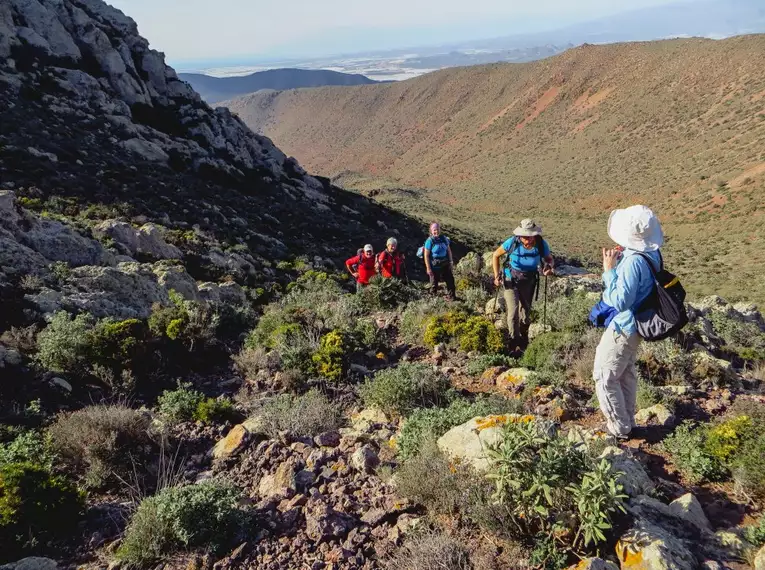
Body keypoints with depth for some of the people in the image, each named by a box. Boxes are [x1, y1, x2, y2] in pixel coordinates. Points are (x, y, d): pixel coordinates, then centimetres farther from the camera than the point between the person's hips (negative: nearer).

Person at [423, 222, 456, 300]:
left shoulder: (444, 238, -1)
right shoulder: (429, 241, -15)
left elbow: (449, 250, 10)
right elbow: (426, 255, -14)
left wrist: (451, 261, 8)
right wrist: (428, 268, -15)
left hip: (445, 264, 5)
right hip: (435, 266, -4)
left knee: (450, 280, 9)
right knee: (434, 283, 10)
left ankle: (452, 297, 23)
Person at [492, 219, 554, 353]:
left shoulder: (541, 245, -20)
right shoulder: (512, 242, -25)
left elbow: (550, 259, 1)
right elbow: (495, 255, -9)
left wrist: (550, 266, -23)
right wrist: (496, 276, -13)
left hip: (529, 282, 3)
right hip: (511, 281, -3)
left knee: (526, 311, 16)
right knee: (513, 310, -16)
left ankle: (524, 340, 39)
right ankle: (514, 344, -3)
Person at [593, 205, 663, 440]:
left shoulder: (633, 261, -30)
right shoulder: (650, 254, -2)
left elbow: (619, 301, -28)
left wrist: (609, 270, -24)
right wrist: (618, 263, -3)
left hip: (622, 328, -10)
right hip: (634, 326, 10)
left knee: (604, 377, 5)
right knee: (626, 373, 23)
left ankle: (619, 428, 16)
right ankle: (627, 421, 37)